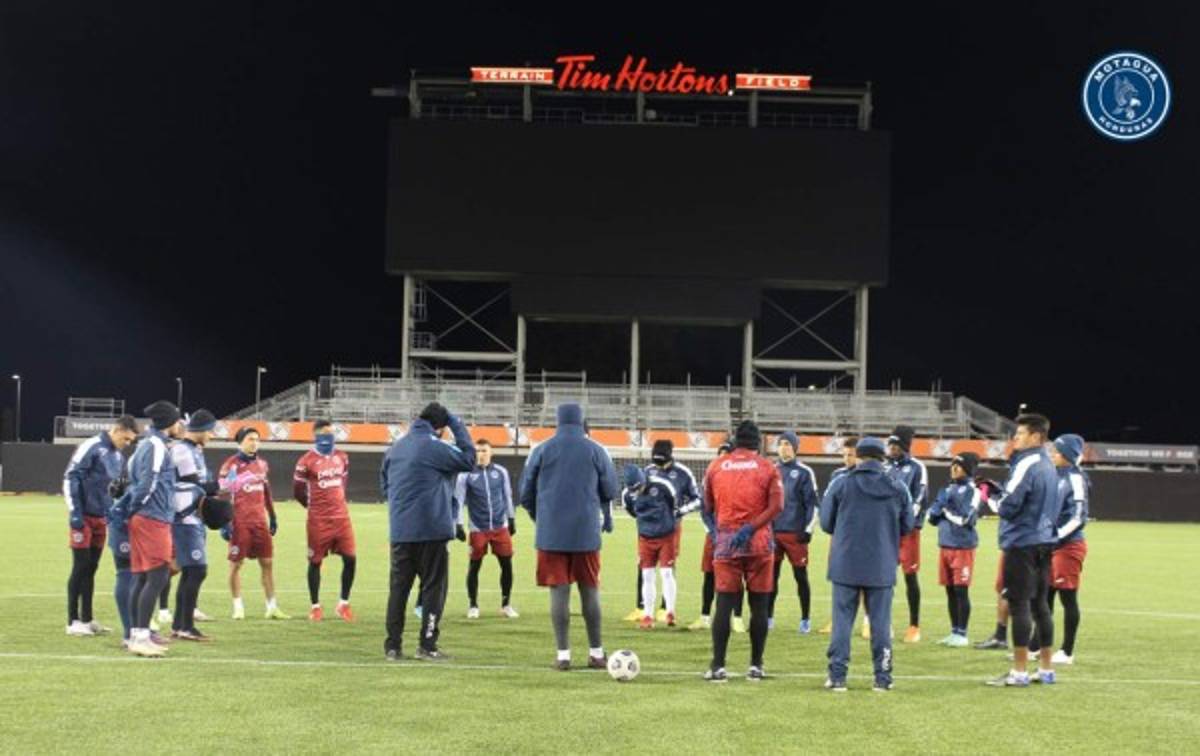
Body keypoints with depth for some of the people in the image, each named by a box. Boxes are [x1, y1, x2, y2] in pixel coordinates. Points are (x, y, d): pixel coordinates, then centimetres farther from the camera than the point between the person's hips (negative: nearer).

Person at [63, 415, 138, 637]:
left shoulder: (118, 457, 13)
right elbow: (70, 478, -14)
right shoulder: (92, 447, -12)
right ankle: (73, 621, 2)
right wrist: (75, 513, -17)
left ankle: (87, 619, 17)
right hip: (84, 518, -7)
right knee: (80, 568, -3)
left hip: (101, 518, 7)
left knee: (91, 568, 11)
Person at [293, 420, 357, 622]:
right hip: (318, 520, -4)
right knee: (315, 561, 5)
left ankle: (343, 603, 12)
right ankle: (315, 606, 15)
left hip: (341, 516, 4)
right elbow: (297, 491, 0)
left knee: (350, 559, -2)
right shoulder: (307, 461, -9)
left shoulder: (342, 457, 7)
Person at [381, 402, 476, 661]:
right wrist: (457, 425, 2)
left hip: (400, 530, 6)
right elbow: (468, 459, -4)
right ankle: (427, 645, 1)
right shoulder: (434, 447, -11)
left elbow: (384, 485, 19)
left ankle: (392, 645, 10)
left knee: (398, 586, 10)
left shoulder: (394, 449, 11)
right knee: (433, 586, 3)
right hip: (431, 530, -6)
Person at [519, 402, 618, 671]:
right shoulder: (595, 450, 2)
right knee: (590, 590, 9)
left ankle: (563, 654, 0)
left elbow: (525, 493, 6)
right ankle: (596, 652, 13)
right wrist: (607, 517, 29)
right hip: (586, 532, 1)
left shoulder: (542, 450, 2)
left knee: (559, 591, 1)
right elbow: (610, 490, 8)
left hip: (551, 532, 0)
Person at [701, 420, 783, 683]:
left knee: (724, 604, 0)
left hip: (725, 542, 1)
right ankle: (756, 666, 7)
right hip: (759, 543, -1)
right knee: (759, 605, 5)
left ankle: (718, 667, -4)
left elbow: (708, 506, 11)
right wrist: (750, 528, -14)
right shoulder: (768, 467, 0)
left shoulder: (715, 466, 5)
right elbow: (776, 506, -11)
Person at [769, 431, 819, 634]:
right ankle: (768, 617, 14)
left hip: (795, 533, -4)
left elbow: (813, 503, -3)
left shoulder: (804, 472, -2)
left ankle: (805, 620, 8)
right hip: (773, 532, 4)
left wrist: (808, 530, -9)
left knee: (801, 576, 1)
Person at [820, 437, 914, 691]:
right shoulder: (898, 488, -1)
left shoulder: (841, 484, -6)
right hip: (882, 567, 1)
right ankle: (883, 677, 11)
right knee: (880, 622, 8)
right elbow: (907, 525, 8)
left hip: (846, 564, -1)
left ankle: (837, 676, 4)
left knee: (842, 620, 5)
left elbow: (826, 523, 0)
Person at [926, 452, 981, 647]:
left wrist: (946, 508, -9)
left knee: (961, 591, -3)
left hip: (963, 547, -7)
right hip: (945, 545, 7)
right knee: (950, 591, 10)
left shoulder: (971, 490, -7)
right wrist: (941, 503, -3)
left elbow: (966, 519, -17)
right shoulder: (948, 488, 14)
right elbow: (932, 517, 15)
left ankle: (962, 634, 2)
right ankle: (954, 632, 18)